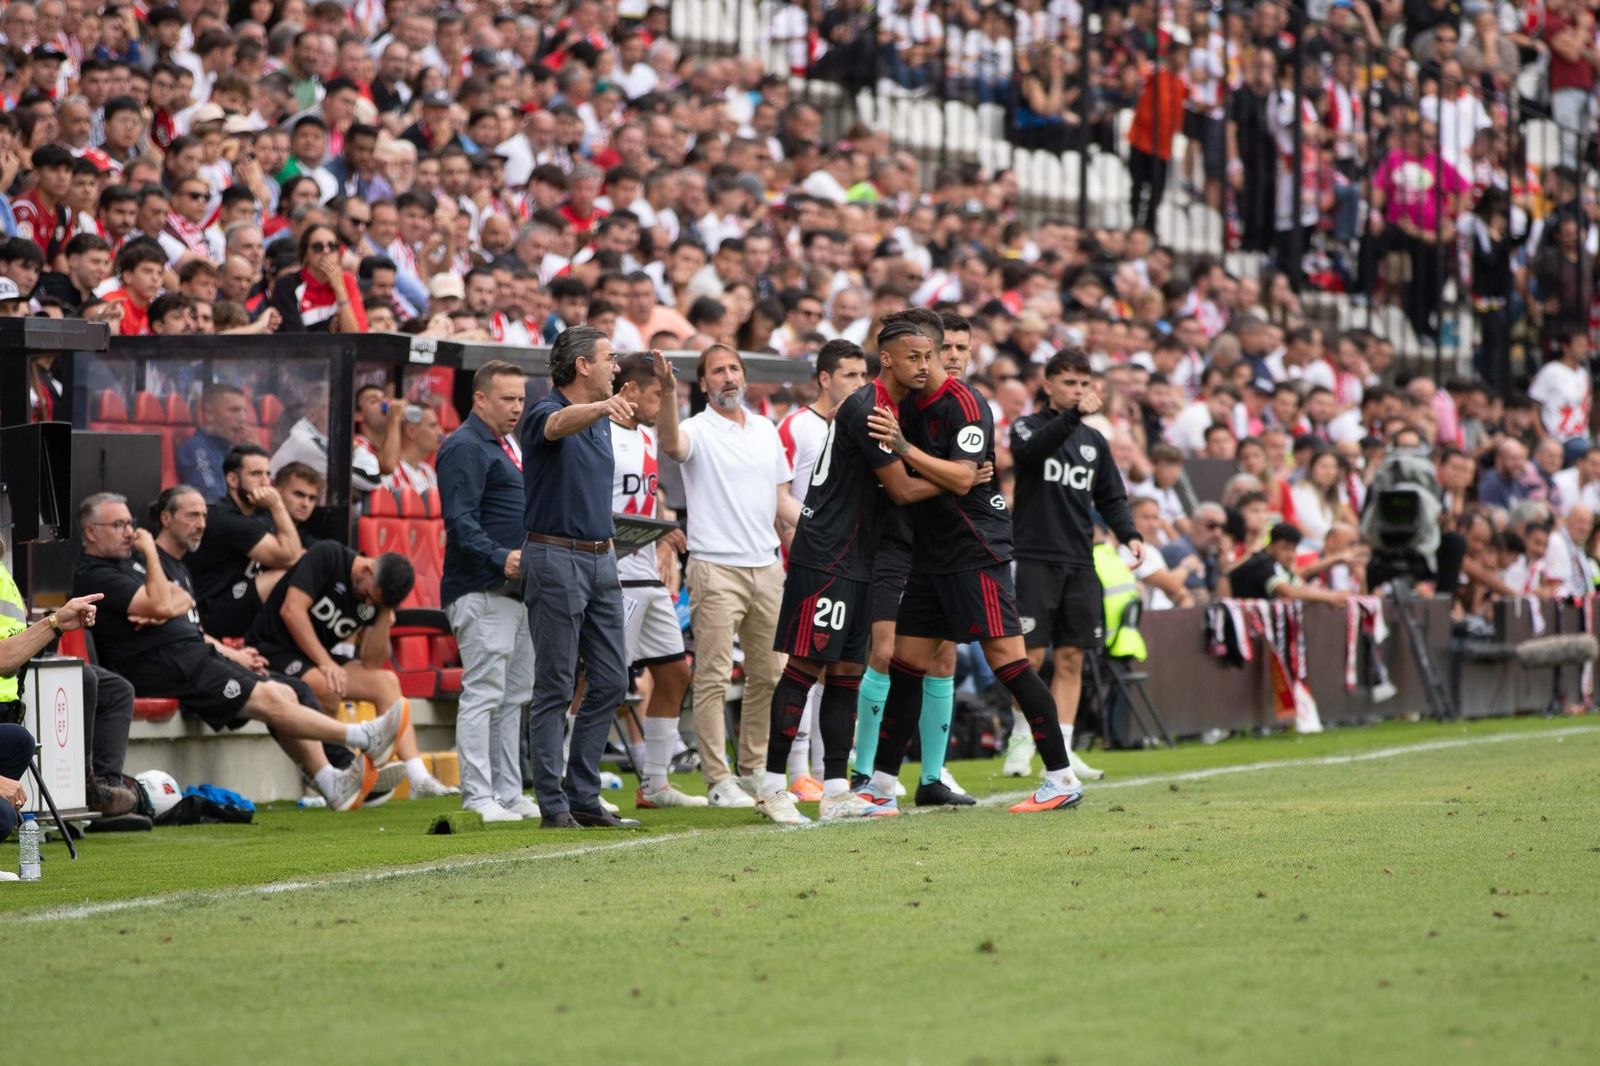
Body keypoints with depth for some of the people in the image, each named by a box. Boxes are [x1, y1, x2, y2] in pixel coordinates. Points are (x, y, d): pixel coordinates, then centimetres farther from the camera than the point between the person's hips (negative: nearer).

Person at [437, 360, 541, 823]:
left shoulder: (511, 446, 22)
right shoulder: (465, 447, -10)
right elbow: (460, 519, -20)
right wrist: (500, 558, -31)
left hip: (519, 590, 10)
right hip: (482, 593, -10)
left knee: (513, 697, 12)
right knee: (483, 693, -11)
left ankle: (508, 794, 17)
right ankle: (478, 798, -12)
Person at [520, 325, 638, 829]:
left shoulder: (600, 424, 14)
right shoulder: (545, 414, -12)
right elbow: (560, 424, -36)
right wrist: (602, 406, -56)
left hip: (600, 560, 8)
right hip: (556, 558, -8)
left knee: (611, 681, 7)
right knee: (556, 688, -5)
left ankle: (583, 797, 13)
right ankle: (554, 806, -2)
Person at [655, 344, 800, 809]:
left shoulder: (766, 430, 14)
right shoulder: (699, 430, -4)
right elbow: (671, 444, -29)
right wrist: (667, 398, -45)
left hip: (767, 566, 6)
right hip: (716, 568, -6)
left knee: (769, 676, 10)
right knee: (713, 679, -7)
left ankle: (754, 770, 20)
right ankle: (718, 780, -5)